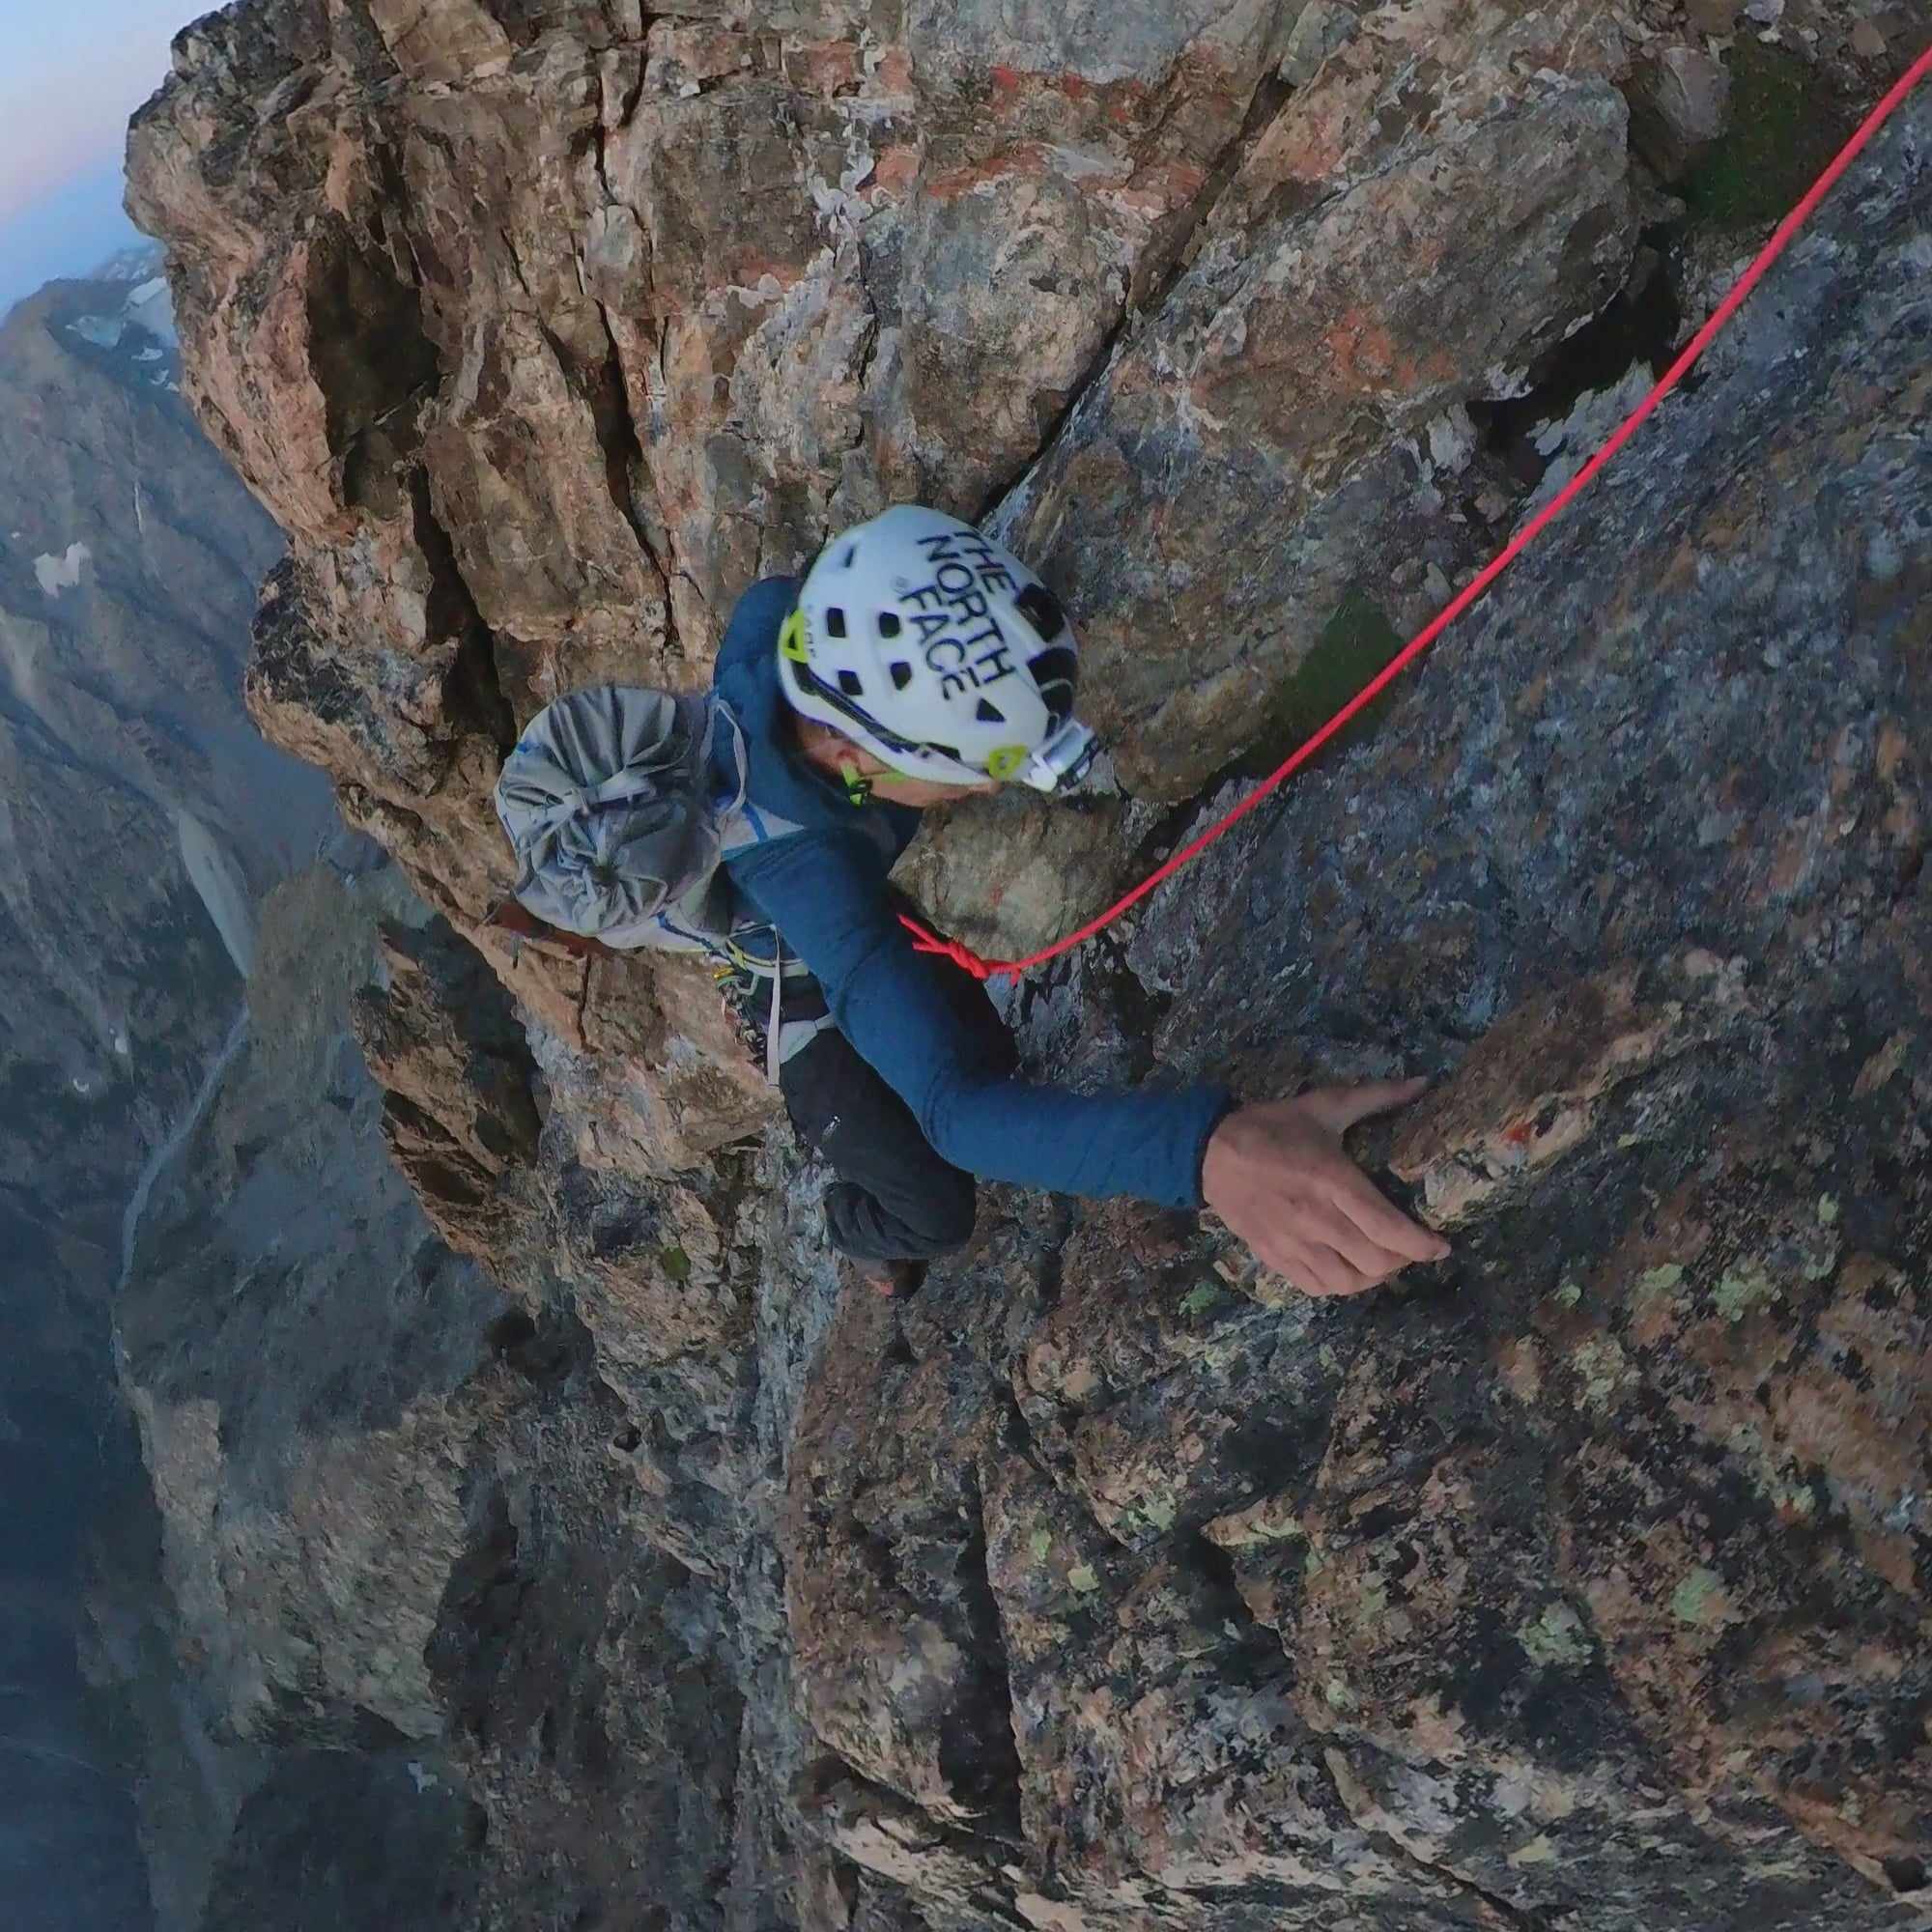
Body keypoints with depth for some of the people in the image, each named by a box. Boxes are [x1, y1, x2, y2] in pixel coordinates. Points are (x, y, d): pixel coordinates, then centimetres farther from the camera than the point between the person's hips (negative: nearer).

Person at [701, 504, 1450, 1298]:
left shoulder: (785, 614, -34)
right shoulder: (800, 863, -51)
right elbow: (957, 1104, -58)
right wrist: (1205, 1150, -74)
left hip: (851, 911, 6)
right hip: (783, 975, -6)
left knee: (985, 1053, 21)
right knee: (935, 1211, 3)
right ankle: (858, 1230, 42)